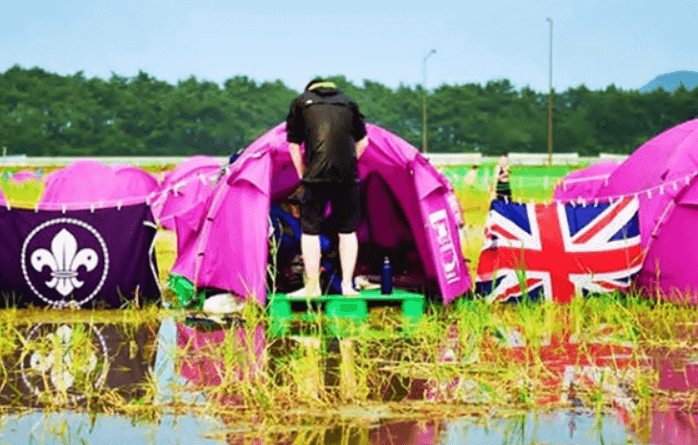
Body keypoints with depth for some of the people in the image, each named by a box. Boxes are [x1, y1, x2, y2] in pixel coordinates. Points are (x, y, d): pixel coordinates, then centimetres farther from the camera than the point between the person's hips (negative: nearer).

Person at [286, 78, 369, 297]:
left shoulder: (301, 102, 15)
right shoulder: (347, 103, 22)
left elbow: (294, 146, 13)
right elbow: (362, 142, 23)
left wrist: (302, 175, 21)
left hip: (316, 174, -2)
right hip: (347, 175, 3)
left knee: (310, 229, 5)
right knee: (347, 230, 12)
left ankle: (312, 287, 5)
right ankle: (347, 285, 12)